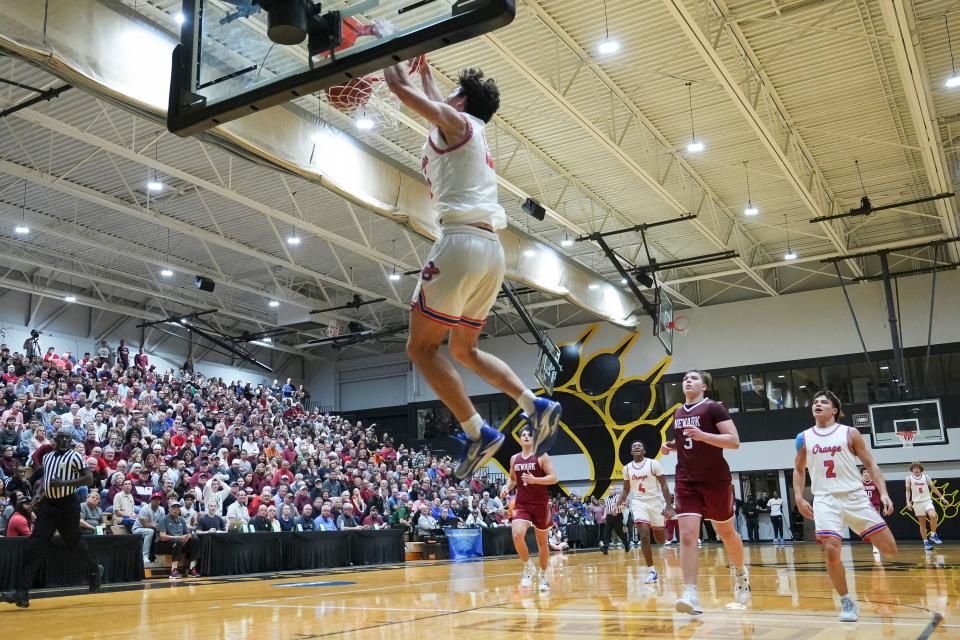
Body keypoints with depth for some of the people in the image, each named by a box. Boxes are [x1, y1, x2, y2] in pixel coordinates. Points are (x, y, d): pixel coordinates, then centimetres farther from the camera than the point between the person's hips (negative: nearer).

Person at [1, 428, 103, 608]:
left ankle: (95, 570, 34)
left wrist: (64, 483, -23)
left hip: (68, 505, -5)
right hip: (48, 505, 5)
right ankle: (22, 592, -9)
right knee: (34, 546, -6)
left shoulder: (75, 456, -8)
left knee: (74, 542, 7)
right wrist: (39, 497, 12)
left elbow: (89, 479, -15)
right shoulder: (46, 457, 12)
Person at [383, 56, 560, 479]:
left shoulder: (457, 121, 4)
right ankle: (536, 405, 4)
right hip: (492, 250, 9)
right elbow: (434, 102, 47)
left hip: (462, 240, -9)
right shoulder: (474, 134, 27)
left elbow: (398, 85, 6)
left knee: (421, 347, -5)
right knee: (464, 350, 18)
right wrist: (424, 70, 57)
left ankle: (478, 433, -12)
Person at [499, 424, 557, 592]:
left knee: (542, 542, 10)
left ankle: (543, 576, 28)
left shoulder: (542, 456, -6)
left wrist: (535, 480, -25)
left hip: (540, 504, -2)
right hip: (521, 504, 2)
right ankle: (528, 567, 2)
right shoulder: (514, 459, 8)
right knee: (517, 535, -21)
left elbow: (553, 478, -11)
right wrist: (507, 488, 0)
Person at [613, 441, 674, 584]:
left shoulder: (653, 463, -8)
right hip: (639, 502, 2)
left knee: (660, 540, 8)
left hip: (655, 502, -2)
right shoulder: (627, 468, 3)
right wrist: (618, 504, -2)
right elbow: (626, 489, 14)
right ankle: (651, 571, -10)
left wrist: (669, 506, -14)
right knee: (644, 536, -16)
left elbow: (663, 485, -7)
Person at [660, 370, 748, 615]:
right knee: (687, 536, -11)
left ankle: (741, 574, 42)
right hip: (686, 482, 4)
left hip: (716, 480, -4)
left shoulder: (714, 407, -9)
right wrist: (671, 446, 7)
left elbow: (734, 441, -17)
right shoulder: (677, 413, 11)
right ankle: (691, 594, -15)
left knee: (726, 532, 14)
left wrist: (702, 435, -28)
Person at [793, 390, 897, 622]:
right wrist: (799, 498, 6)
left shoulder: (850, 433, 2)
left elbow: (870, 464, 4)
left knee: (890, 549, -3)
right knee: (831, 551, -20)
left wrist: (883, 492, -9)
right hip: (825, 500, 0)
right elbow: (799, 469, 18)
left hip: (855, 497, 0)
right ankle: (847, 601, 2)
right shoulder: (804, 438, 7)